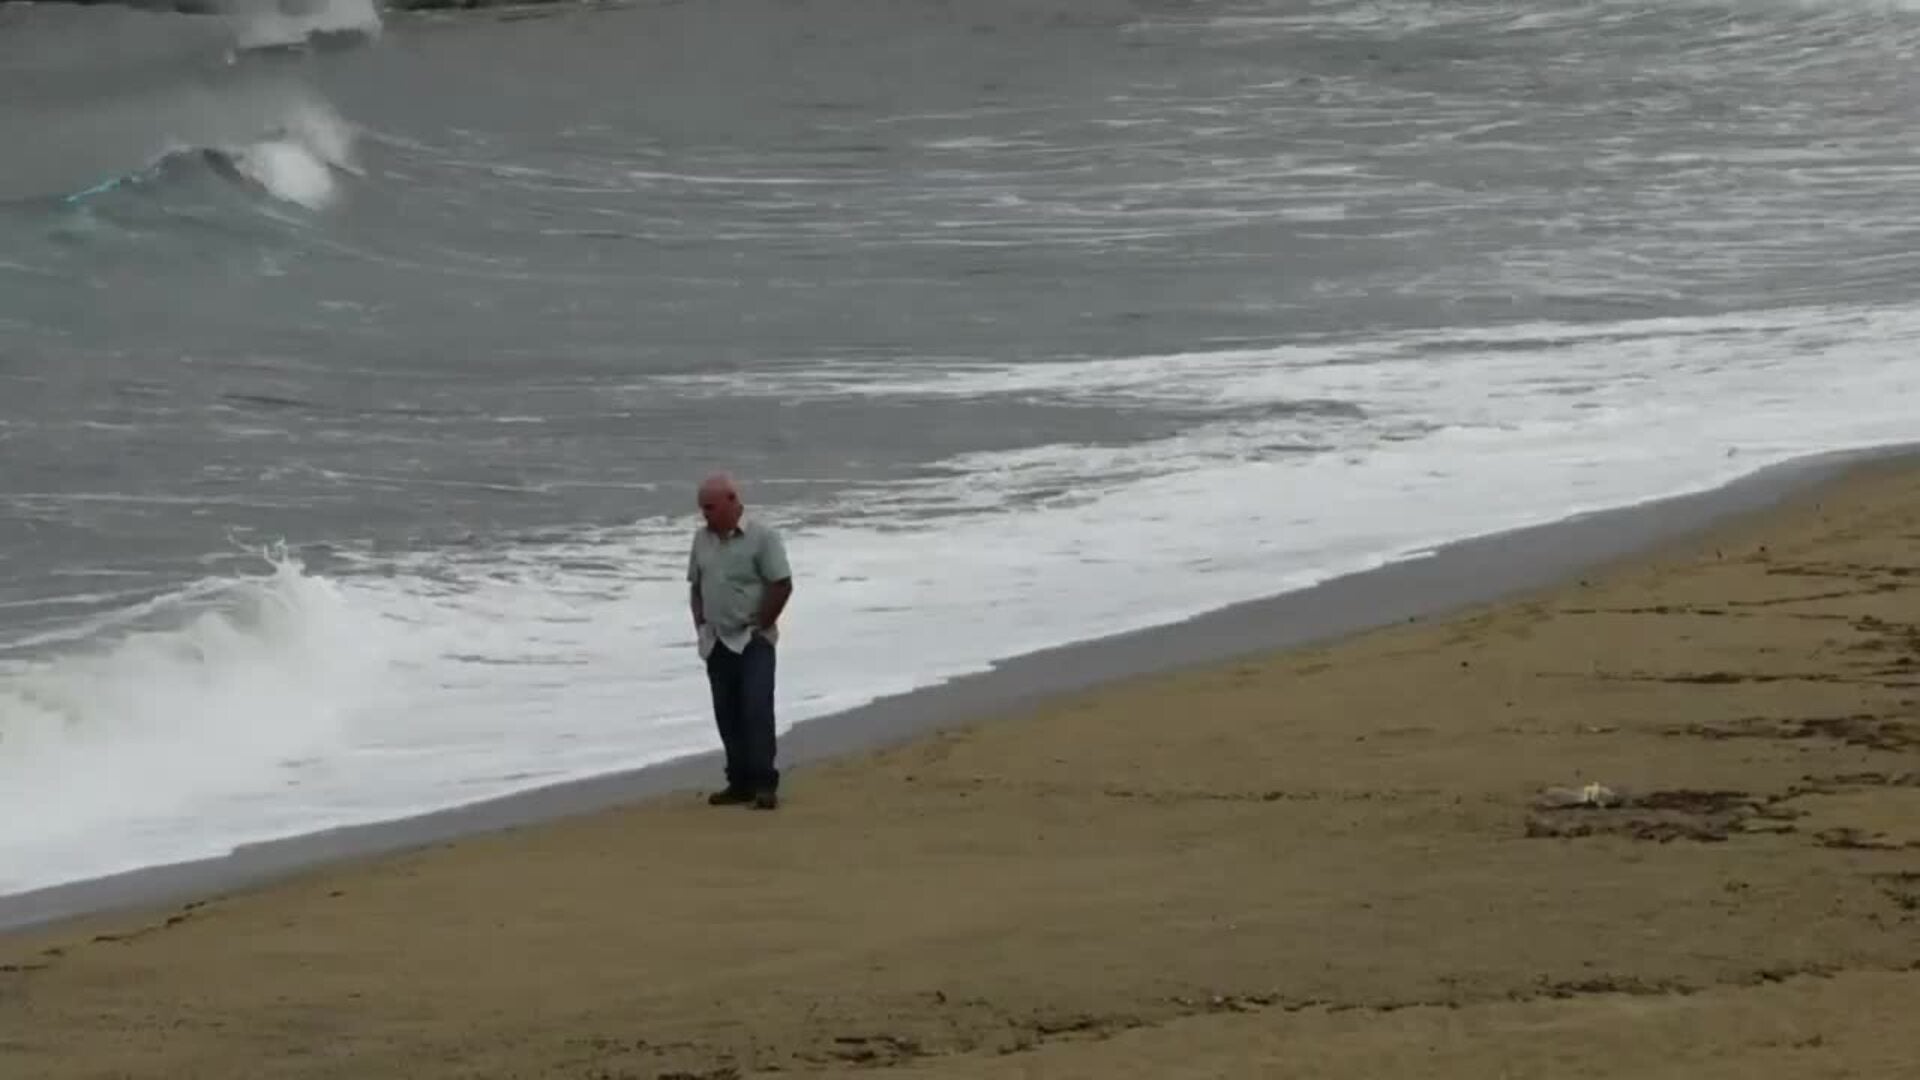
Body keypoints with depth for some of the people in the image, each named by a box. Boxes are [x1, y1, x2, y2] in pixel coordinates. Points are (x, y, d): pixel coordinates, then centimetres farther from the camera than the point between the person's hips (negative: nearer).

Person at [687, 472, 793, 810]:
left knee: (757, 710, -11)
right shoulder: (702, 539, 9)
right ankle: (740, 782, 14)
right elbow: (696, 585, 18)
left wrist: (760, 627, -11)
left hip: (753, 641, -6)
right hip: (717, 643, 6)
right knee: (727, 715, 7)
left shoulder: (762, 538, -11)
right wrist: (701, 624, 8)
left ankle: (765, 784, -9)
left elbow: (782, 585, -13)